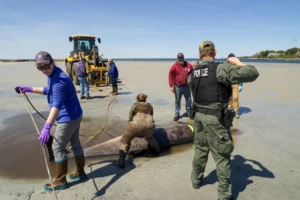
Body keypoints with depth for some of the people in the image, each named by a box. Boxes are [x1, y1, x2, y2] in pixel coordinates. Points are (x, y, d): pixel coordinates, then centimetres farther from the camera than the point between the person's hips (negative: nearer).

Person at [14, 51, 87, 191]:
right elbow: (49, 90, 27)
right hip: (75, 116, 10)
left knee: (58, 148, 2)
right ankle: (80, 172, 34)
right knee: (75, 144, 19)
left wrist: (47, 127, -45)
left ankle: (60, 181, 15)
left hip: (68, 118, -10)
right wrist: (30, 89, 21)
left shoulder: (59, 80, -26)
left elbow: (57, 105, -37)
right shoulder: (53, 75, 8)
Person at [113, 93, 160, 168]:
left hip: (136, 124, -3)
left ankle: (121, 162, 6)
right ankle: (156, 151, 50)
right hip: (149, 125, 4)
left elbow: (130, 118, 19)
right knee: (149, 137, 35)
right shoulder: (150, 105, 26)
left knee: (125, 141, 12)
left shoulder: (134, 105, 18)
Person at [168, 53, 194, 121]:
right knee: (177, 101, 7)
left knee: (188, 100, 11)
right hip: (177, 87, -2)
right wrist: (171, 86, -11)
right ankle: (176, 114, 16)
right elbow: (170, 76, -6)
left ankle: (188, 113, 26)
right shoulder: (174, 66, -6)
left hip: (186, 86, 2)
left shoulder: (189, 65, 1)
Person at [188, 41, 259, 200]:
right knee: (222, 157, 7)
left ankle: (196, 180, 41)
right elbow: (253, 74, -19)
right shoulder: (221, 69, -15)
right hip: (216, 119, -6)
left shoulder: (193, 73, 5)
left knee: (200, 149, 23)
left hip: (199, 116, 6)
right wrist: (237, 63, -3)